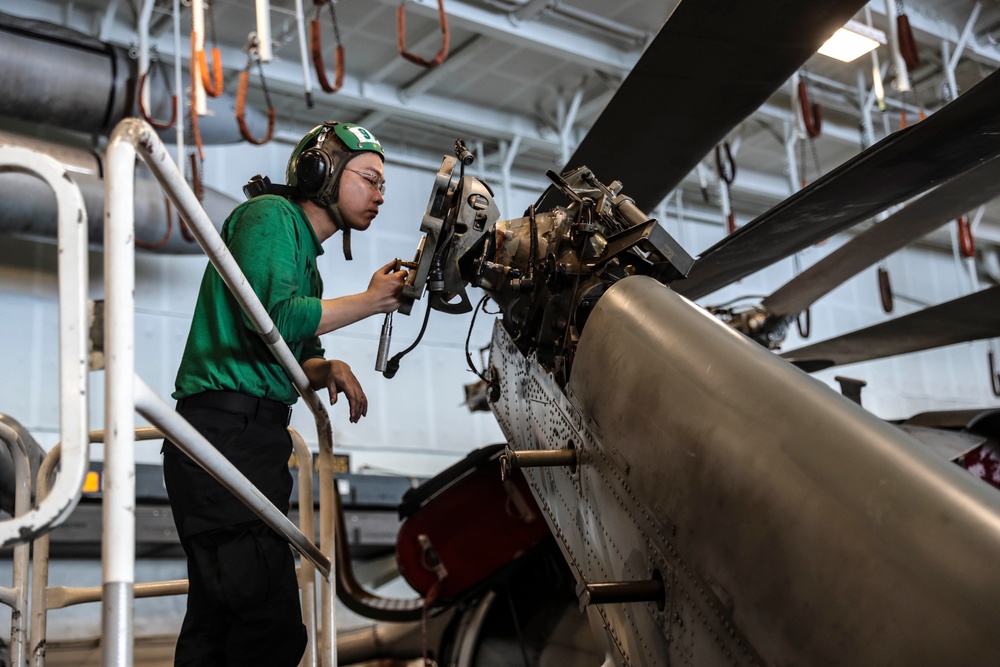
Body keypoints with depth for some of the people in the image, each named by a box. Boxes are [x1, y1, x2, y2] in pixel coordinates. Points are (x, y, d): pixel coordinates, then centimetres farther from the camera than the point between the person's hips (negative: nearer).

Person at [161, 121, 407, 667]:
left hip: (256, 438, 10)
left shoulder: (306, 256, 26)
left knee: (219, 618, 10)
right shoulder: (270, 215, -2)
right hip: (226, 432, -10)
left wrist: (328, 369, 5)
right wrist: (370, 301, -6)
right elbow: (276, 316, -18)